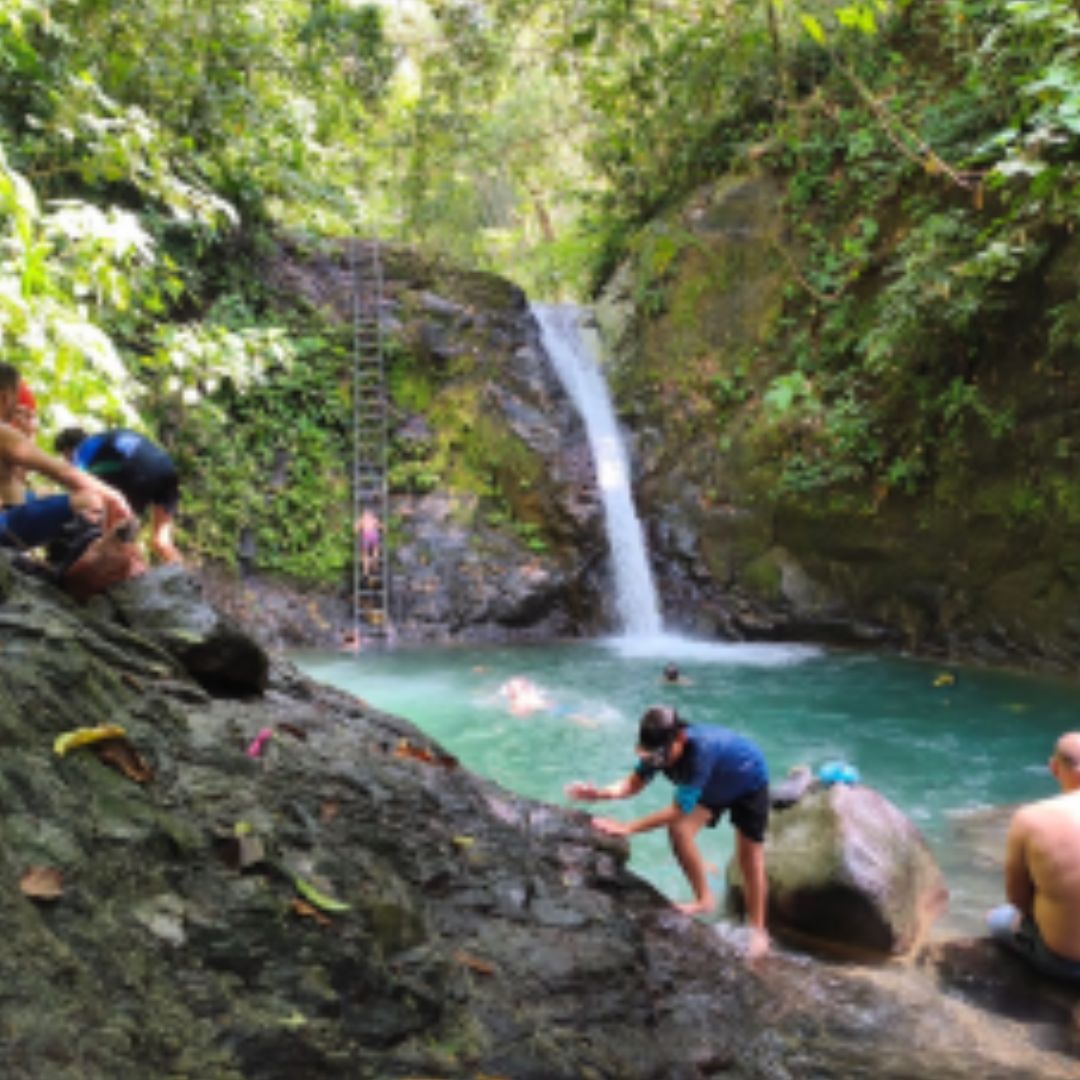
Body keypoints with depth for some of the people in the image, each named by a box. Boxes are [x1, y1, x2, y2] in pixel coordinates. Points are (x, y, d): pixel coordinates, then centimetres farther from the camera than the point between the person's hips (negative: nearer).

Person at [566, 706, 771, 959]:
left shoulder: (701, 748, -46)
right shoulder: (659, 749, -27)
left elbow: (679, 809, -45)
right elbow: (635, 782, -18)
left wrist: (628, 828, -47)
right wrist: (602, 793, -38)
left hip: (748, 782, -6)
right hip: (714, 786, 6)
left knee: (749, 854, -1)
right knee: (679, 830, -10)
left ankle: (758, 931, 16)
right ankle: (704, 899, 10)